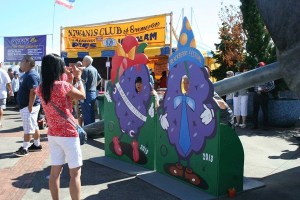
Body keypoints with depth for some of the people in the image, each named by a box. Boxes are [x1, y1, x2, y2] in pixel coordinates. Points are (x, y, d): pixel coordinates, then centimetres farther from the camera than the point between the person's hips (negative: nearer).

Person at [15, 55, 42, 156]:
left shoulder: (31, 75, -19)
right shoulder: (27, 74, 15)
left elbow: (33, 92, -25)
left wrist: (30, 107, -25)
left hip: (28, 106, -10)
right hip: (26, 105, 10)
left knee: (28, 128, -3)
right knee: (34, 126, 15)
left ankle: (24, 148, 2)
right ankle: (37, 145, 24)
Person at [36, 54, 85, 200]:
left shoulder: (41, 88, 1)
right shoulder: (63, 86, -18)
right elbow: (82, 96, -3)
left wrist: (69, 80, 14)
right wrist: (78, 78, 7)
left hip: (52, 134, 7)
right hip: (68, 134, -7)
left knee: (55, 172, 13)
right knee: (75, 173, 2)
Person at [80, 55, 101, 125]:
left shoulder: (86, 70, -13)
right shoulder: (94, 69, 14)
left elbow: (83, 81, -21)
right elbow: (99, 79, 24)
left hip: (87, 93, -9)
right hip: (94, 93, 9)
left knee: (86, 113, -3)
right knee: (92, 112, 14)